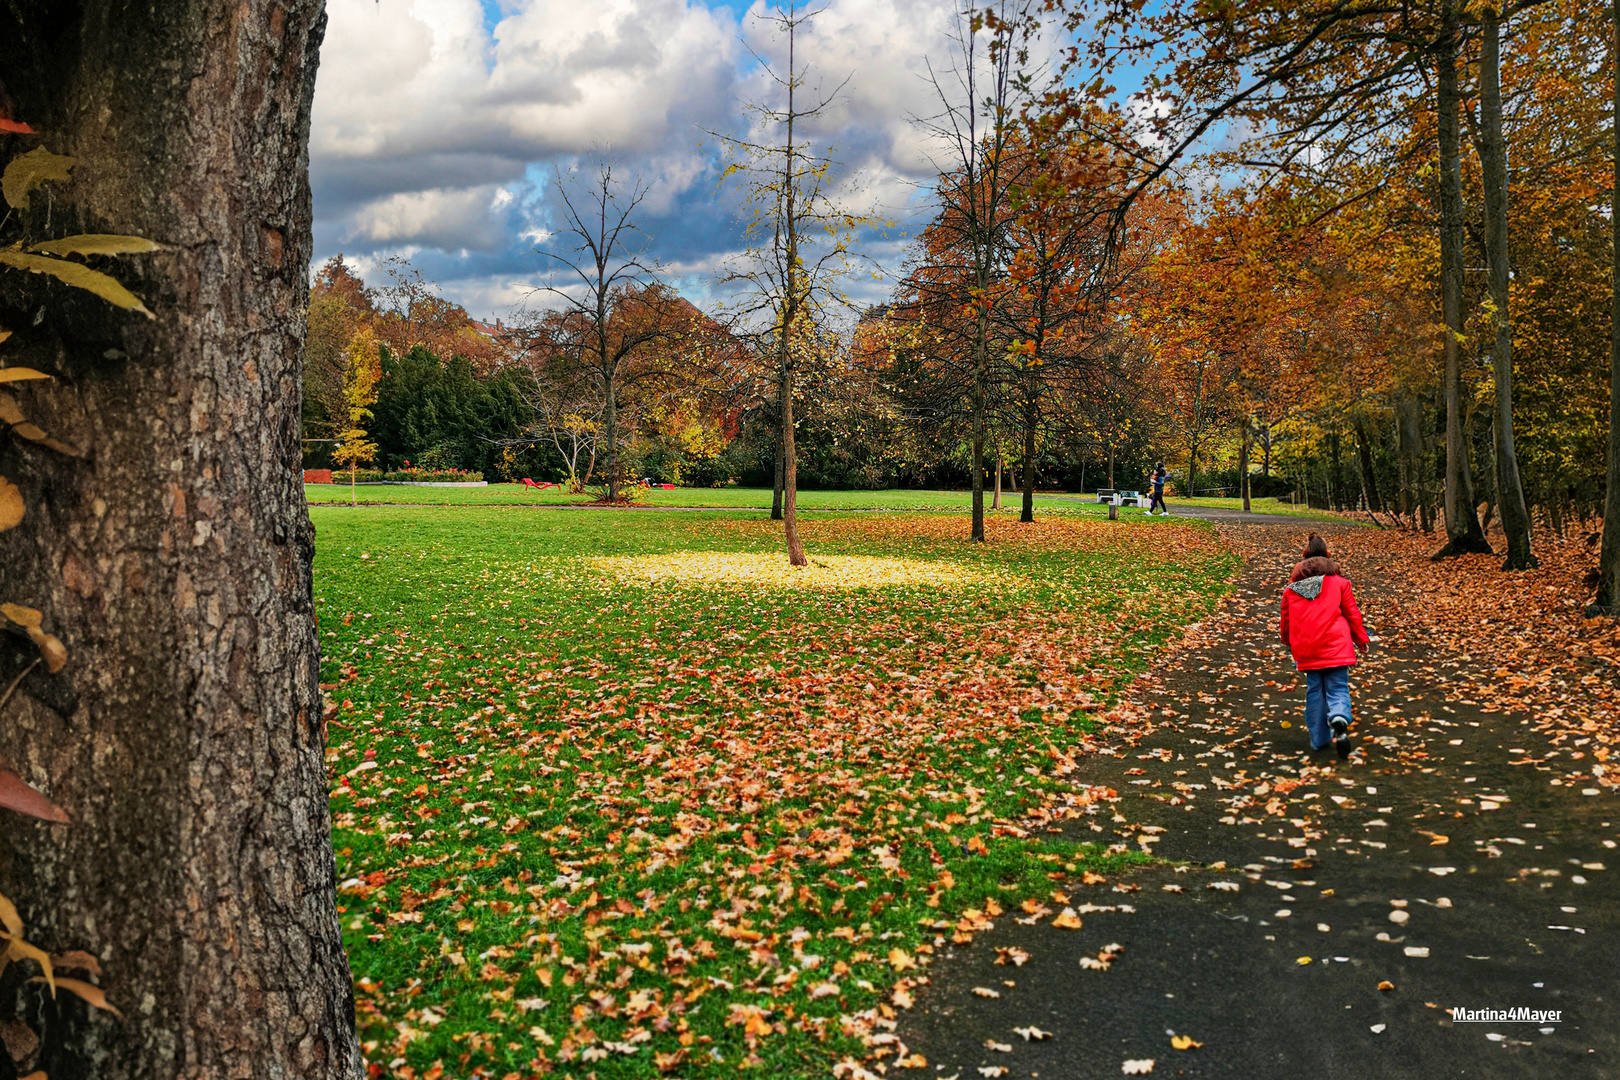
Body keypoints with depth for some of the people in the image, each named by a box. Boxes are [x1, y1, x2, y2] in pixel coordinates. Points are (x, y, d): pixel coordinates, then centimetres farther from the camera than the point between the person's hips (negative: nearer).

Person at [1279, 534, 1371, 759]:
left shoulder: (1292, 588, 8)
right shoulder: (1338, 582, 1)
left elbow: (1286, 620, 14)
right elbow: (1352, 613, 5)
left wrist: (1289, 642, 33)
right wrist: (1361, 638, 19)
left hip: (1306, 649, 2)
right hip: (1335, 646, -2)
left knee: (1314, 691, 12)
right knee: (1338, 688, 1)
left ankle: (1319, 738, 12)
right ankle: (1339, 720, -30)